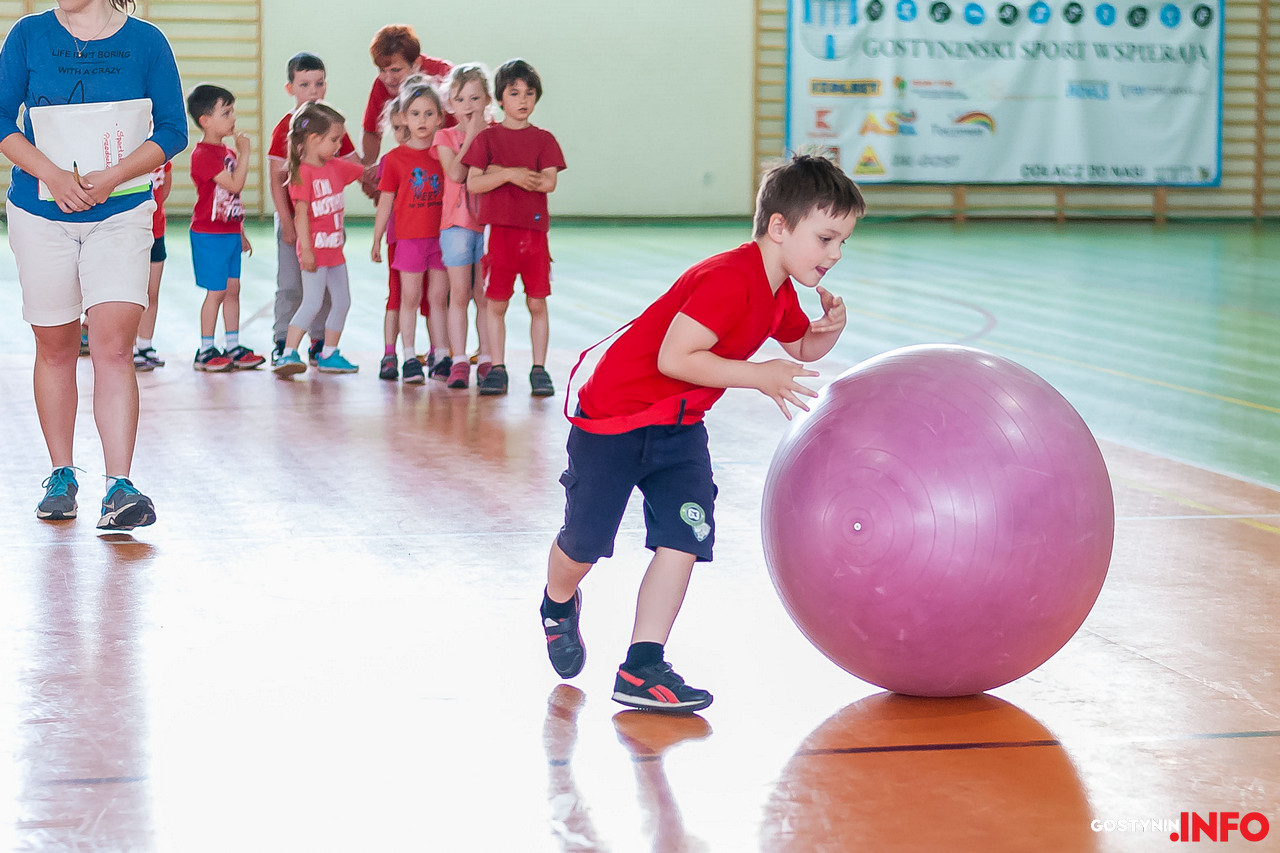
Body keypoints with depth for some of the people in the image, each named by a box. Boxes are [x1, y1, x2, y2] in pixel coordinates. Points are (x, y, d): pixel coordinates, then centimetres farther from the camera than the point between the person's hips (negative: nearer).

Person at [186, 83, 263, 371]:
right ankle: (205, 351, 5)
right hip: (209, 234, -9)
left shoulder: (227, 153, 13)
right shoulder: (203, 154, -16)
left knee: (232, 289, 10)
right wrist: (244, 153, -18)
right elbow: (234, 185, -24)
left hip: (230, 233, 9)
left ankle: (233, 347, 16)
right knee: (216, 291, -4)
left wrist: (241, 233, 20)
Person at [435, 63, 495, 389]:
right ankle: (459, 362, -1)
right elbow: (456, 173, -13)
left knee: (485, 295, 3)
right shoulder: (445, 137, 4)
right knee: (459, 294, -2)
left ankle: (487, 361, 8)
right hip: (456, 224, -1)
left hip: (489, 224, 1)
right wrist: (471, 134, -12)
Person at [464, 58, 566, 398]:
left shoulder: (543, 139, 7)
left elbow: (548, 183, -7)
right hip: (499, 229, -1)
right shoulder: (487, 138, 5)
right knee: (497, 302, 2)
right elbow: (473, 183, -4)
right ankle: (497, 368, 9)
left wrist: (495, 173, -7)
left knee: (537, 302, 1)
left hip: (534, 230, 1)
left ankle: (539, 369, 8)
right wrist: (509, 174, -17)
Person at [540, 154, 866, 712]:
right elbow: (673, 357, -33)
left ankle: (642, 669, -3)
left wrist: (829, 327, -5)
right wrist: (757, 377, -30)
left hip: (678, 426, 8)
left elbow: (803, 348, 18)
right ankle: (558, 607, 39)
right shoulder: (728, 281, -29)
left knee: (684, 538, -8)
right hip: (614, 414, -8)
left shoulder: (779, 292, 2)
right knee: (585, 542, 5)